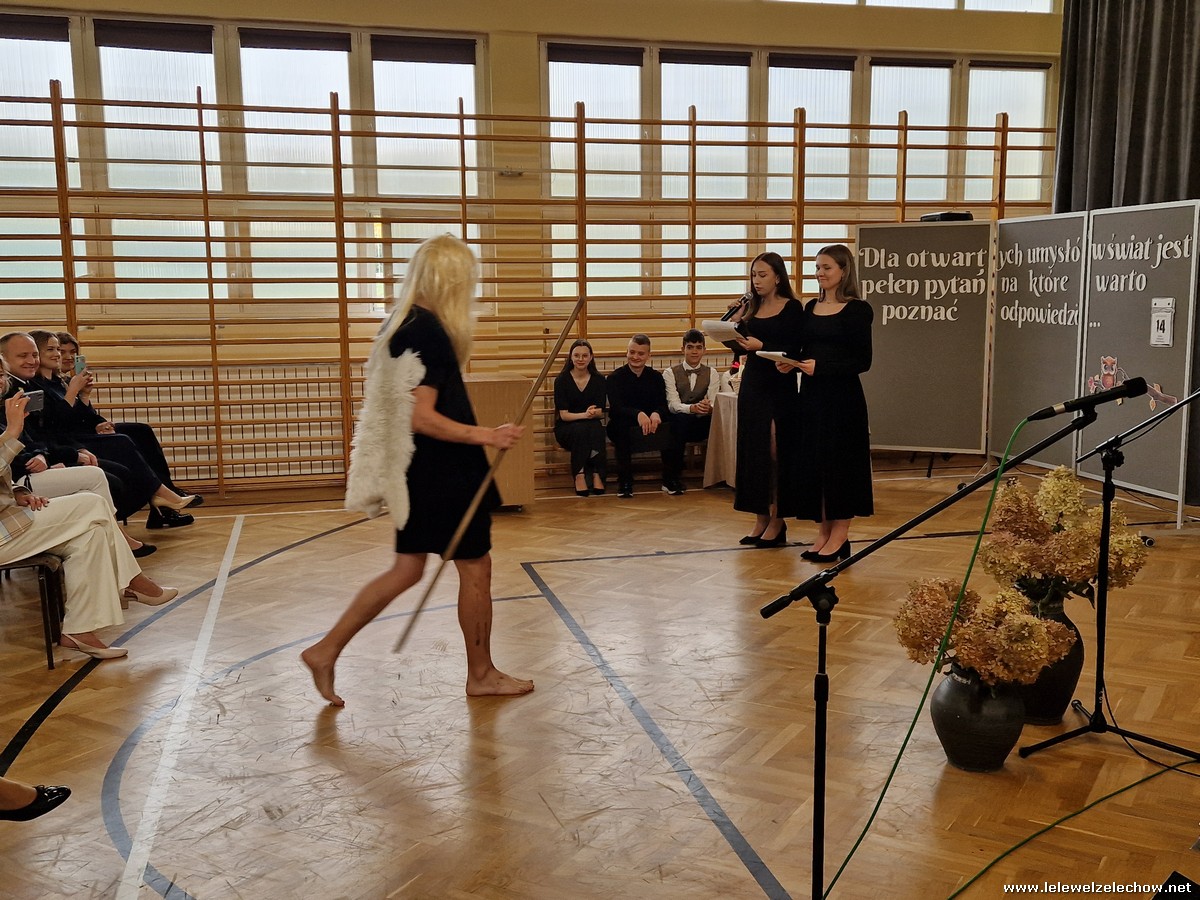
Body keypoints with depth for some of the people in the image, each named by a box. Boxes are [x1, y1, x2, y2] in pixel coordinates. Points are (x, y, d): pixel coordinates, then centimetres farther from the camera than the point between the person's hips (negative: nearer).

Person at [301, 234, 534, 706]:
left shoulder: (401, 323, 10)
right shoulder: (428, 331, -20)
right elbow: (422, 418, -24)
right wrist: (486, 436, -21)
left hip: (419, 472, 10)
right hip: (443, 474, -10)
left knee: (407, 569, 16)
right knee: (475, 568, 6)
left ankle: (326, 650, 18)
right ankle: (482, 675, 21)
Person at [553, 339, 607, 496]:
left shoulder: (598, 379, 1)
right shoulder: (562, 380, -6)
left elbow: (600, 412, -2)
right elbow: (563, 414, -11)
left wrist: (593, 413, -27)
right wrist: (585, 415, -30)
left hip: (592, 427, 2)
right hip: (566, 429, -2)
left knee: (597, 429, -34)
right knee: (581, 429, -36)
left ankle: (597, 475, -34)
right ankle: (579, 475, -34)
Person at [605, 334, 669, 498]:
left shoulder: (656, 377, 8)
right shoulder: (615, 377, -1)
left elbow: (663, 406, -4)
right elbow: (616, 408, -16)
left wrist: (656, 414, -31)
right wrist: (638, 414, -37)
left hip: (651, 424, 2)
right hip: (622, 429, -2)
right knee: (623, 427, -37)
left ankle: (670, 479, -15)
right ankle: (625, 482, -28)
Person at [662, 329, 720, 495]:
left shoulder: (712, 373, 6)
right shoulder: (671, 373, -1)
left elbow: (713, 403, -7)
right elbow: (673, 404, -14)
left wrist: (708, 407, -33)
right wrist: (693, 408, -35)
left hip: (701, 425, 2)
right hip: (677, 424, -2)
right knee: (680, 419, -37)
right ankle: (671, 479, -28)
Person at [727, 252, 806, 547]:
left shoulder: (792, 308, -7)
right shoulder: (751, 307, 9)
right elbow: (741, 346, 11)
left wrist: (762, 346, -23)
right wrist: (734, 325, -5)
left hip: (780, 387, -6)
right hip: (752, 384, 6)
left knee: (776, 452, -4)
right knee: (752, 451, 6)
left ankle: (777, 522, 5)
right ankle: (761, 520, 14)